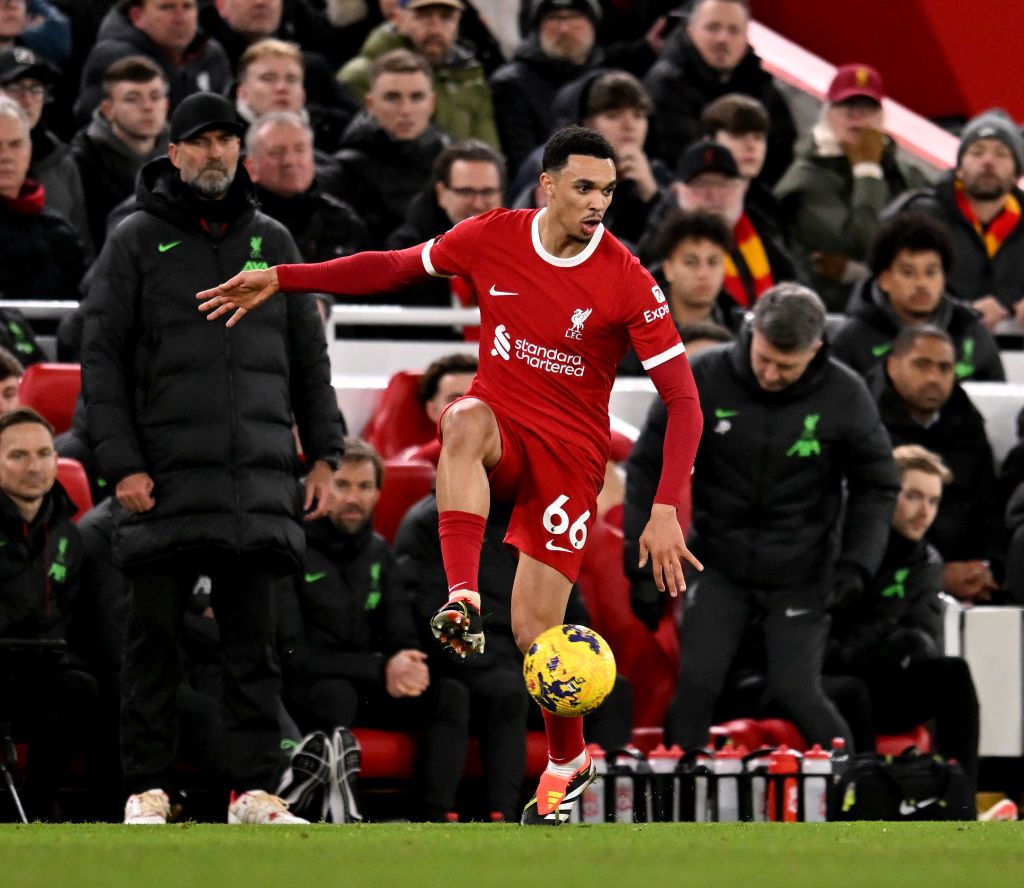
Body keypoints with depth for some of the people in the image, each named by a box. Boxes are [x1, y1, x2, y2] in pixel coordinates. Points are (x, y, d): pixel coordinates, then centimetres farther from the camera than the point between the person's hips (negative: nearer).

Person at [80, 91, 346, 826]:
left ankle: (256, 790, 3)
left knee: (254, 643, 2)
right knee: (155, 638, 0)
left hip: (259, 482, 2)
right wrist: (121, 462, -9)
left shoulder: (272, 242, 14)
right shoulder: (136, 241, 4)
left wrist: (324, 455, 9)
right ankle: (148, 789, 5)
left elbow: (309, 357, 17)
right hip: (166, 483, -2)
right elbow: (102, 359, 0)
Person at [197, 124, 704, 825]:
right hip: (499, 427, 2)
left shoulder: (627, 281, -15)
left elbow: (684, 402, -15)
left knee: (534, 635, -6)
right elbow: (396, 267, 10)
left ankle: (568, 761, 24)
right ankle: (462, 602, -44)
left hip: (571, 452, -2)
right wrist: (279, 280, 6)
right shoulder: (494, 238, -5)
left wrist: (666, 513, -25)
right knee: (464, 420, -37)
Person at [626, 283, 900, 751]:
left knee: (795, 692, -6)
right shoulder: (704, 378, -11)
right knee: (696, 685, -8)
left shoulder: (844, 396, -11)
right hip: (721, 566, 1)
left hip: (801, 575, -1)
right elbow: (649, 466, -2)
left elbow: (876, 487, 2)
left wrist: (857, 562, -11)